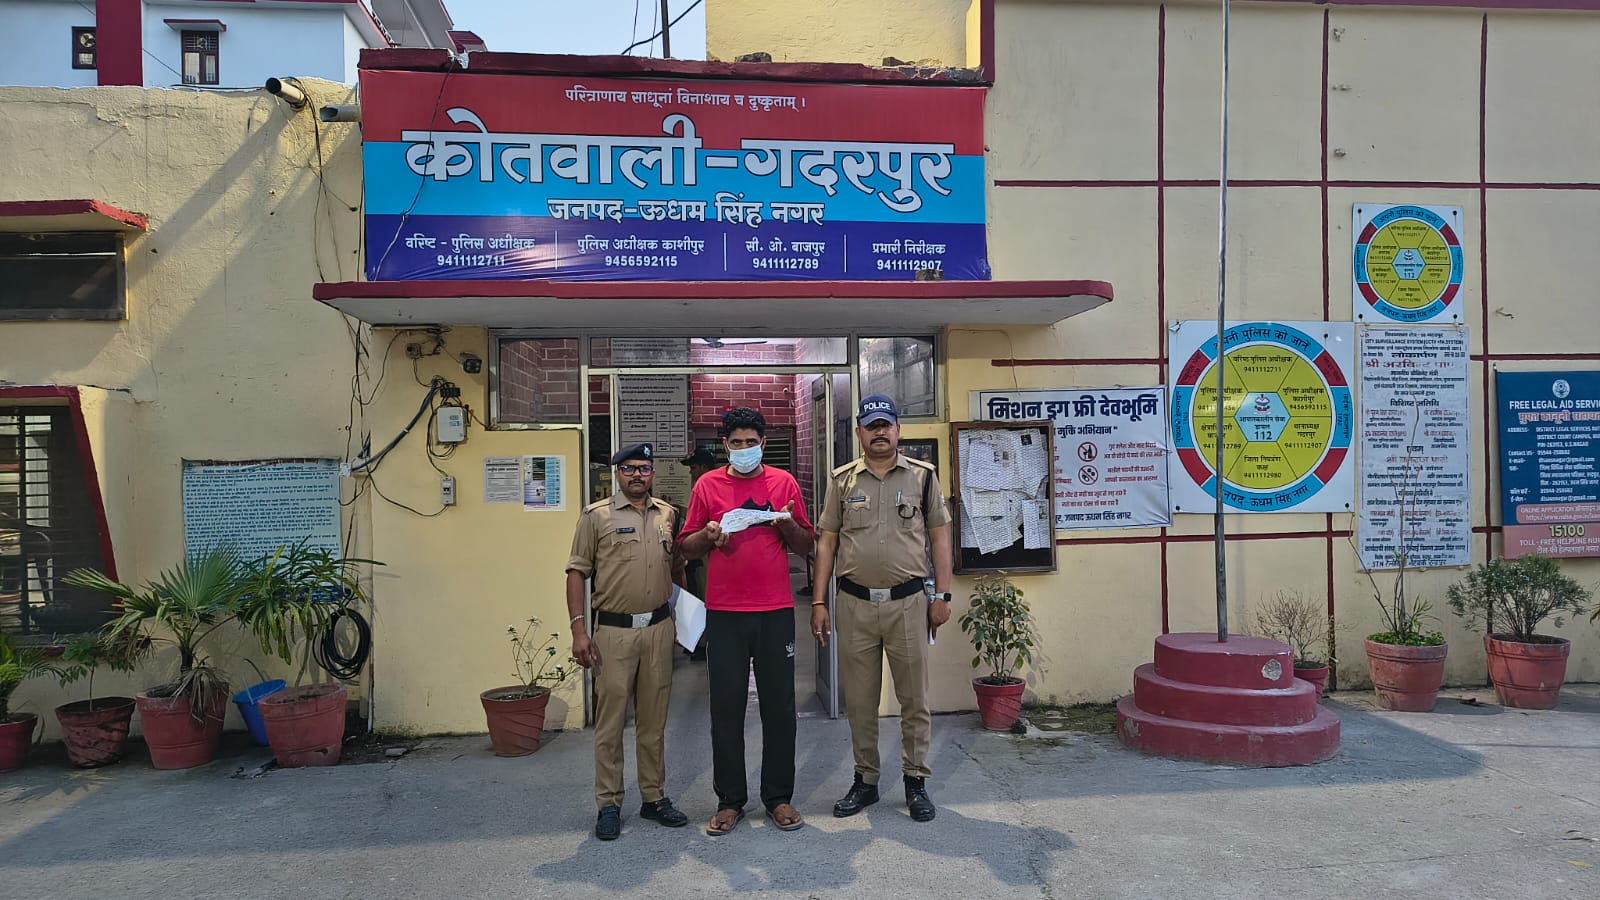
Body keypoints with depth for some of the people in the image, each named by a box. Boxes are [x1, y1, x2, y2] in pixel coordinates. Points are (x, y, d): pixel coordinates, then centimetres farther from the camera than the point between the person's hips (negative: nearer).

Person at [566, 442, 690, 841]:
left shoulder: (667, 515, 11)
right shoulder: (596, 516, 0)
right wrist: (578, 628, -10)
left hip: (659, 628, 4)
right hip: (613, 630, -3)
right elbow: (577, 572, -2)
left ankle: (654, 797, 22)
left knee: (654, 721, 11)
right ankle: (608, 805, 12)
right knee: (610, 721, 1)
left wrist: (679, 617, 12)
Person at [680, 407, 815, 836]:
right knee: (726, 707, 4)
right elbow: (687, 547, 9)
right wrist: (708, 535, -12)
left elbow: (806, 546, 10)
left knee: (779, 705, 5)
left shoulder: (783, 483, 7)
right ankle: (730, 800, 16)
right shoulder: (707, 485, 6)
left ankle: (779, 797, 19)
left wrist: (787, 525, -10)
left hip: (776, 611, 1)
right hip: (724, 612, 0)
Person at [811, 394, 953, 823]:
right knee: (859, 699, 9)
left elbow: (939, 537, 5)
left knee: (914, 696, 5)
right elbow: (827, 542, 7)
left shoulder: (923, 476, 4)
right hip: (855, 603, 1)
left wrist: (942, 596, -1)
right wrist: (818, 601, 2)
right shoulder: (842, 480, 6)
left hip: (908, 601, -1)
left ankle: (916, 781, 19)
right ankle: (865, 780, 23)